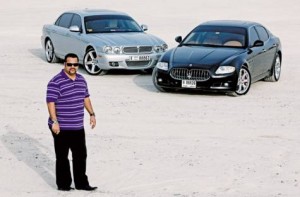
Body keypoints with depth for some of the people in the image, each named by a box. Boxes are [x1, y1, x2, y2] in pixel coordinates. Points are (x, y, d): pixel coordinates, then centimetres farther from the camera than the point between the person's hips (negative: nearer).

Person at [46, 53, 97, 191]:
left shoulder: (81, 80, 9)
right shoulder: (55, 82, -15)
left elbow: (86, 98, 19)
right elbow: (51, 103, -17)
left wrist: (92, 114, 14)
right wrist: (54, 121, -23)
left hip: (78, 127, 7)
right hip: (61, 128, -7)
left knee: (81, 156, 12)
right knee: (62, 157, 5)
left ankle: (81, 183, 23)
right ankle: (63, 184, 15)